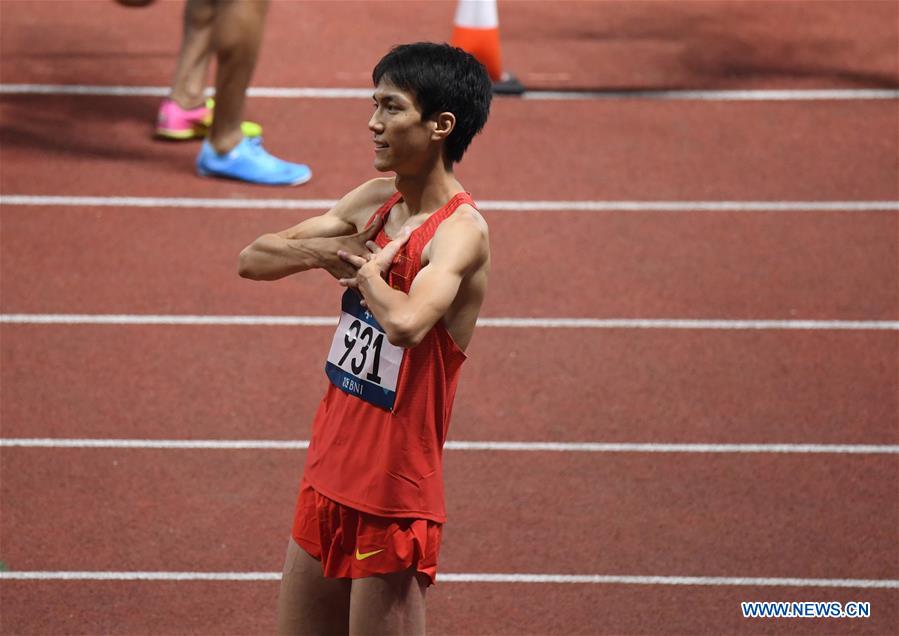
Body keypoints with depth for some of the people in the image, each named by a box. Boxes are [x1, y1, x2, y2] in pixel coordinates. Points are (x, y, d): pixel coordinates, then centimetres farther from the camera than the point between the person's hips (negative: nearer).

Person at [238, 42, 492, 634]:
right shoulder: (375, 201, 8)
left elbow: (406, 323, -36)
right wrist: (320, 251, -7)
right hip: (330, 473, 8)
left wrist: (363, 266, -16)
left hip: (392, 495, -8)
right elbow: (254, 258, 13)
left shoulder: (460, 230, -17)